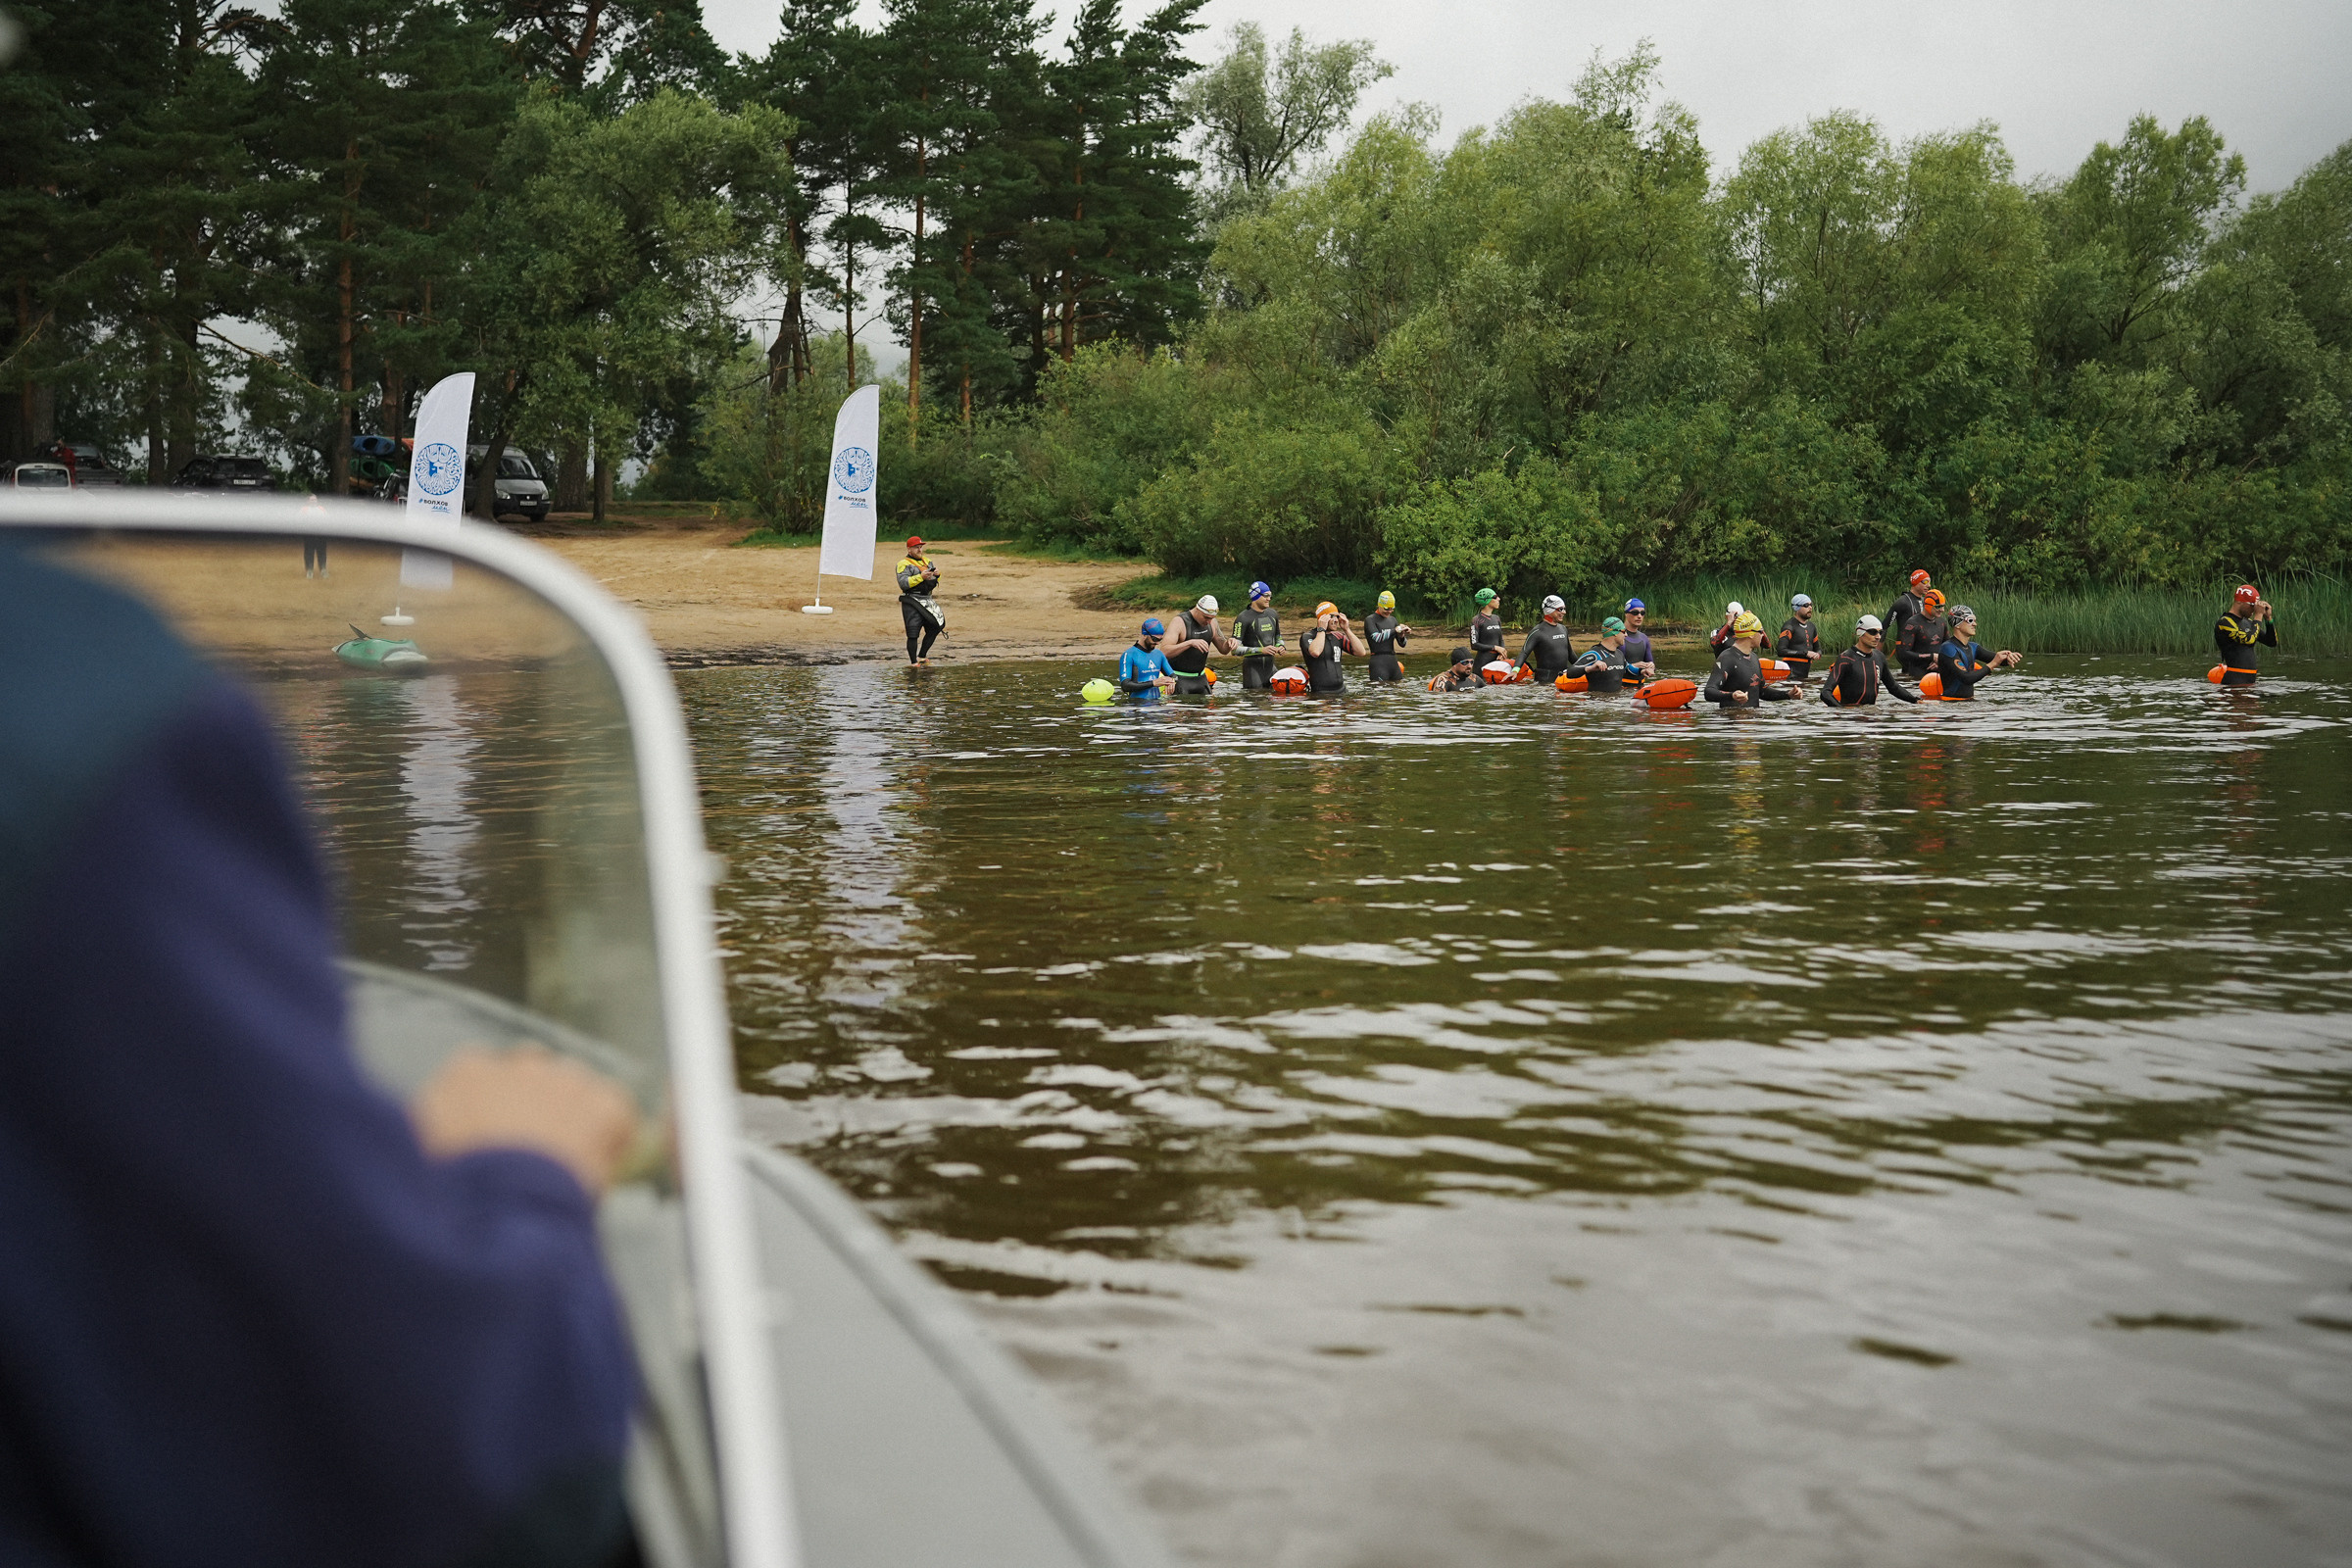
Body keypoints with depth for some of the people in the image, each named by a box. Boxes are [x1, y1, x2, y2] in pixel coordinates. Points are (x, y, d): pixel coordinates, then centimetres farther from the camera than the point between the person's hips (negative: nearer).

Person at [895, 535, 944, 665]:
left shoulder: (927, 561, 19)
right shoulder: (904, 564, -3)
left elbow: (935, 581, 20)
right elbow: (903, 583, -17)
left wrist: (937, 574, -3)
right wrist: (921, 577, -24)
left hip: (927, 601, 7)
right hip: (912, 603, -7)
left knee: (935, 627, 10)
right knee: (913, 633, -9)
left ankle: (922, 656, 22)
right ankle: (914, 662, -4)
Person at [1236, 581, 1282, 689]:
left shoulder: (1272, 614, 12)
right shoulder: (1243, 618, -10)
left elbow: (1278, 637, 30)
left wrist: (1280, 647, 5)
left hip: (1270, 665, 6)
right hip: (1252, 667, -6)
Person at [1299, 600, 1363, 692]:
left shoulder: (1338, 636, 16)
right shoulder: (1307, 637, -1)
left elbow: (1361, 653, 8)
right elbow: (1316, 652, -24)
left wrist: (1346, 630, 5)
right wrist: (1321, 629, -10)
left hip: (1341, 689, 5)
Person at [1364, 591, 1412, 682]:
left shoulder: (1392, 620, 18)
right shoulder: (1370, 620, -1)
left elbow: (1402, 644, 17)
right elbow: (1376, 637, -18)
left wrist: (1402, 636, -6)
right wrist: (1395, 630, -15)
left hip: (1393, 662, 7)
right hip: (1379, 663, -7)